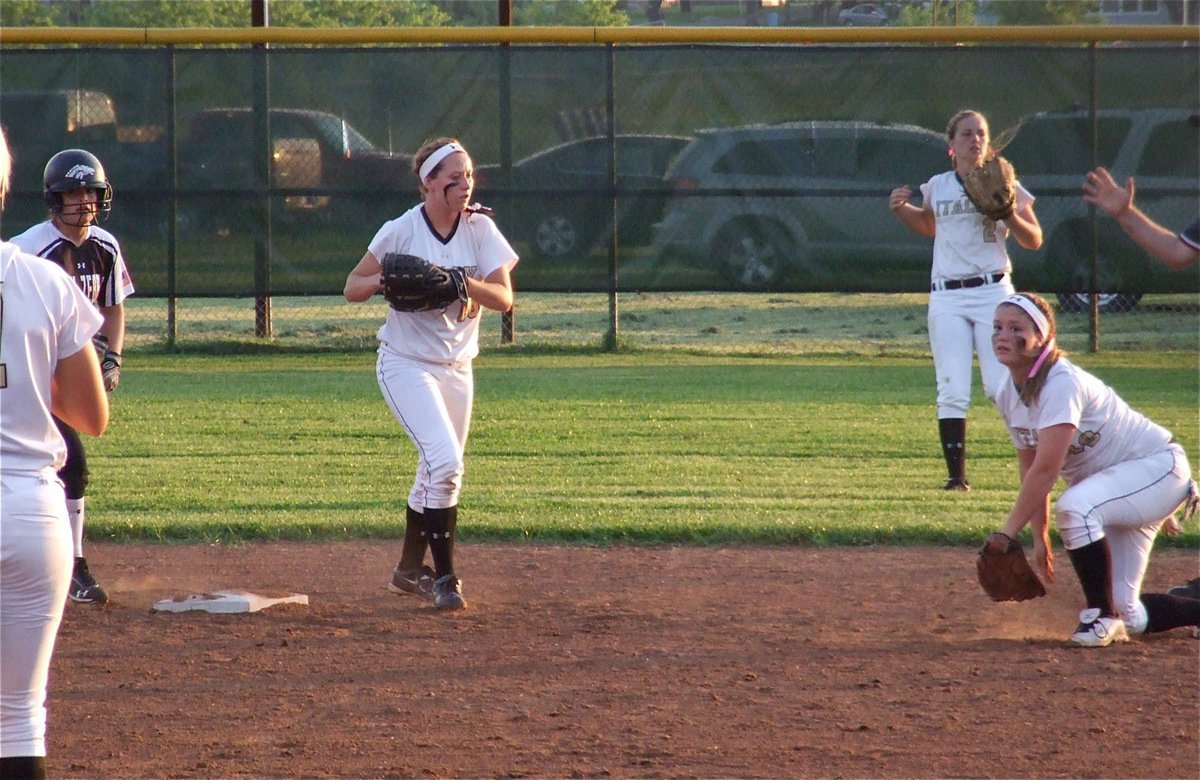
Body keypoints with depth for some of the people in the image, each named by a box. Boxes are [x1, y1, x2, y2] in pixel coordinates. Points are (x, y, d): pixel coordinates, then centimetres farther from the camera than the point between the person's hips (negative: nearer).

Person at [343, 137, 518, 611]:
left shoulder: (479, 229, -2)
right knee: (445, 459, -20)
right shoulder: (401, 231, -11)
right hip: (406, 363, -5)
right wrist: (385, 278, -25)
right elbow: (352, 290, -4)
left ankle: (409, 570, 31)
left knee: (436, 472, 13)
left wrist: (459, 282, -26)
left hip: (456, 367, 5)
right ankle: (443, 576, -12)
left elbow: (504, 297, -9)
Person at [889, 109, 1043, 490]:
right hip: (946, 298, 2)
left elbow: (1034, 241, 6)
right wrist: (901, 209, 13)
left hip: (993, 291, -2)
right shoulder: (937, 187, 11)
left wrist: (1012, 218, -14)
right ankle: (956, 474, 0)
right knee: (952, 392, -3)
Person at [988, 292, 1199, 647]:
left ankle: (1103, 614, -20)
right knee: (1129, 617, 3)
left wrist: (1007, 534, -31)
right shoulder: (1009, 395, -3)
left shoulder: (1062, 384, -28)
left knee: (1074, 508, -37)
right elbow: (1030, 467, 6)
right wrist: (1040, 537, 1)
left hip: (1159, 467, -8)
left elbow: (1046, 471, -33)